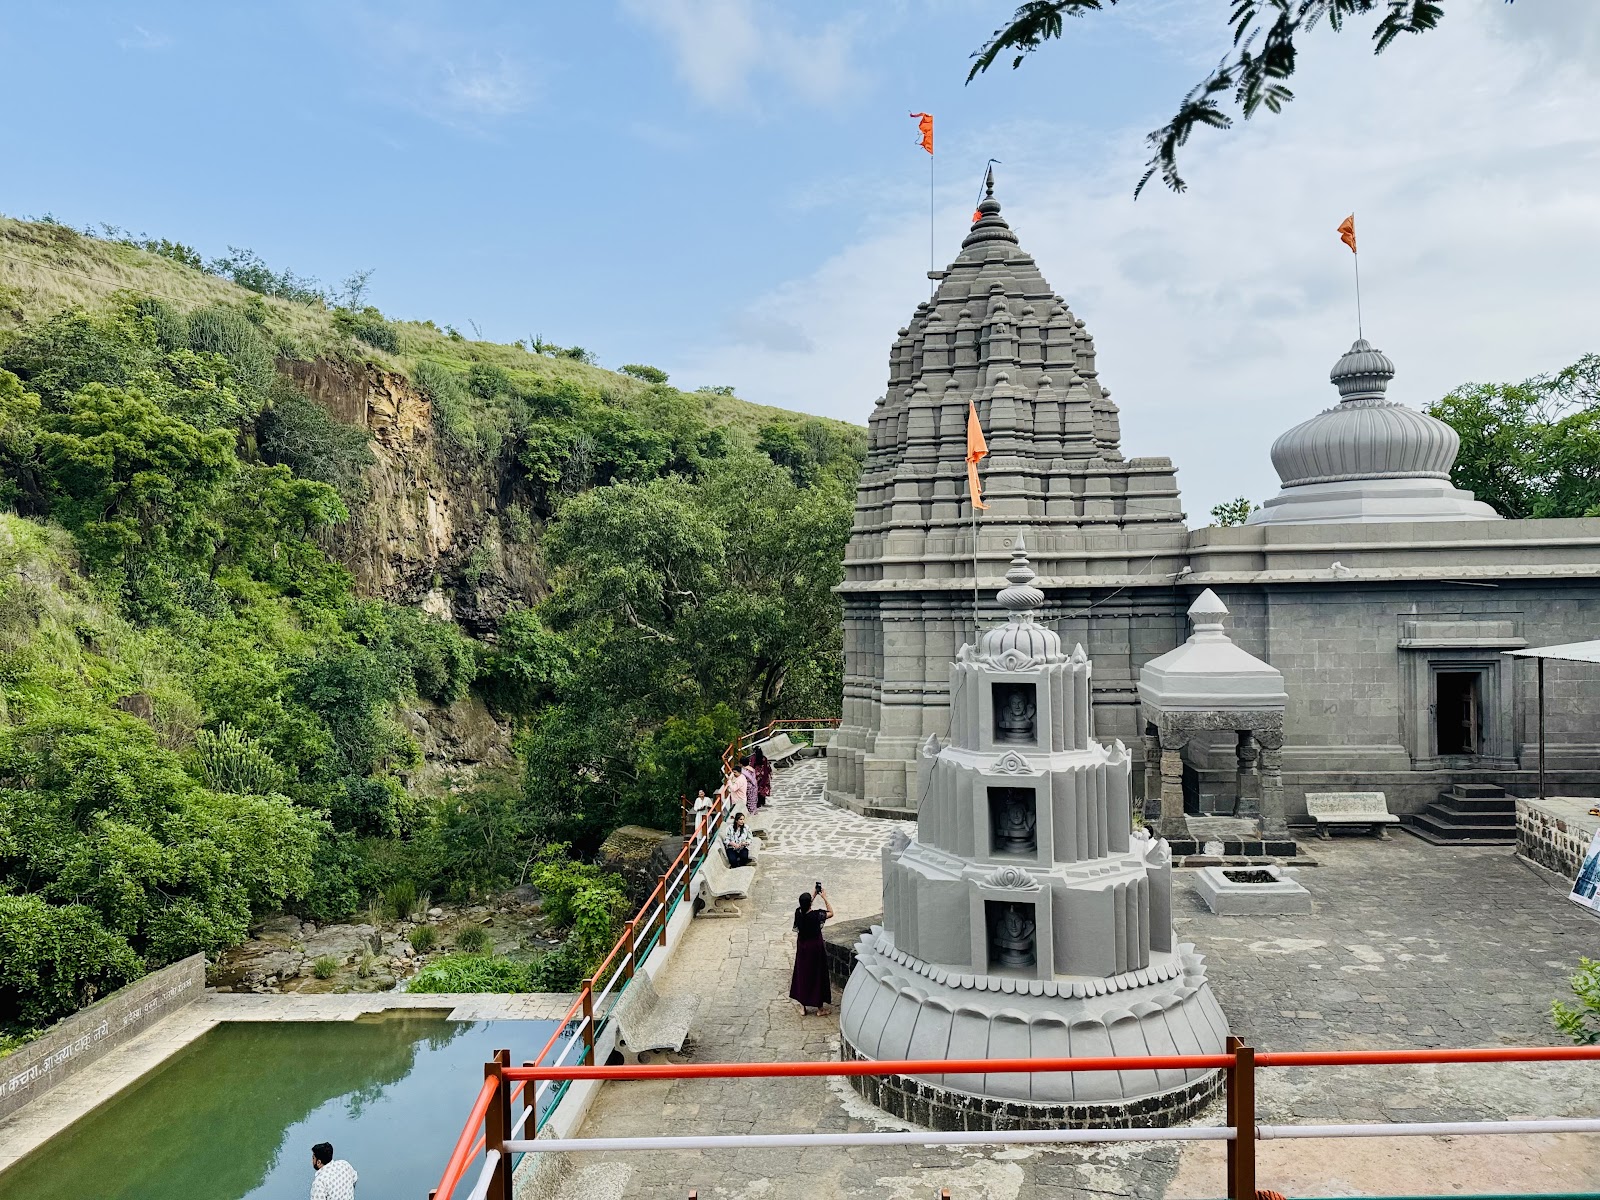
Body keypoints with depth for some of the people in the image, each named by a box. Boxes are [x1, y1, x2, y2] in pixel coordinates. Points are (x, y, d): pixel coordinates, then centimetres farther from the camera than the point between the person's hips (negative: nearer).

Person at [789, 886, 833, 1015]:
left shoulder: (798, 913, -11)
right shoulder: (816, 915, -23)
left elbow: (806, 908, 12)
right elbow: (831, 913, -5)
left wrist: (815, 894, 13)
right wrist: (824, 898, -2)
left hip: (802, 947, 4)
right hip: (816, 947, -4)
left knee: (802, 974, 15)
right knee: (818, 975, 8)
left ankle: (803, 1005, 22)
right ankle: (820, 1007, 17)